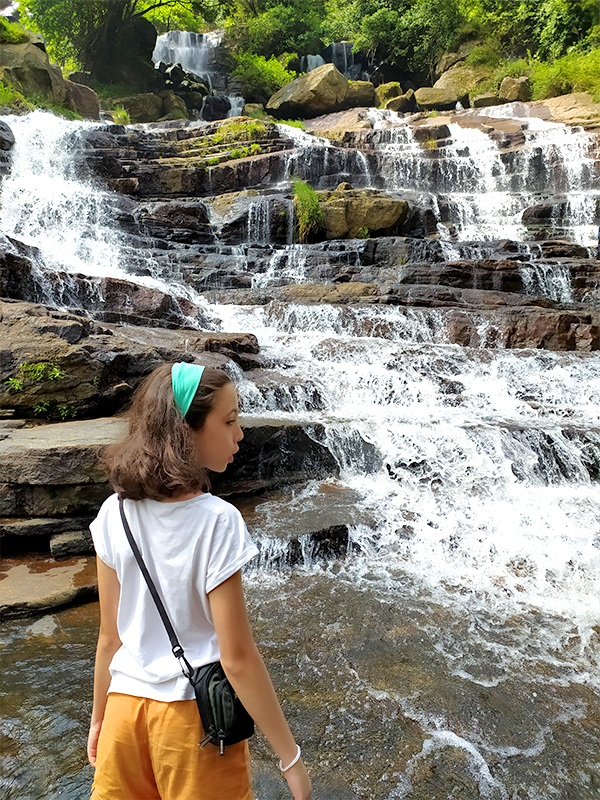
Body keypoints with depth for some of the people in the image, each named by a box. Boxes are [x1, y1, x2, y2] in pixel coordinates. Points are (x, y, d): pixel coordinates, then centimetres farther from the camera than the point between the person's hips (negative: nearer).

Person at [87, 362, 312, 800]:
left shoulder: (115, 513, -8)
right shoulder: (217, 521, -22)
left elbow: (110, 637, 1)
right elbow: (237, 657, -19)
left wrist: (99, 716, 16)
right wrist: (291, 757, -9)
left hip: (125, 707, 4)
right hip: (194, 714, -3)